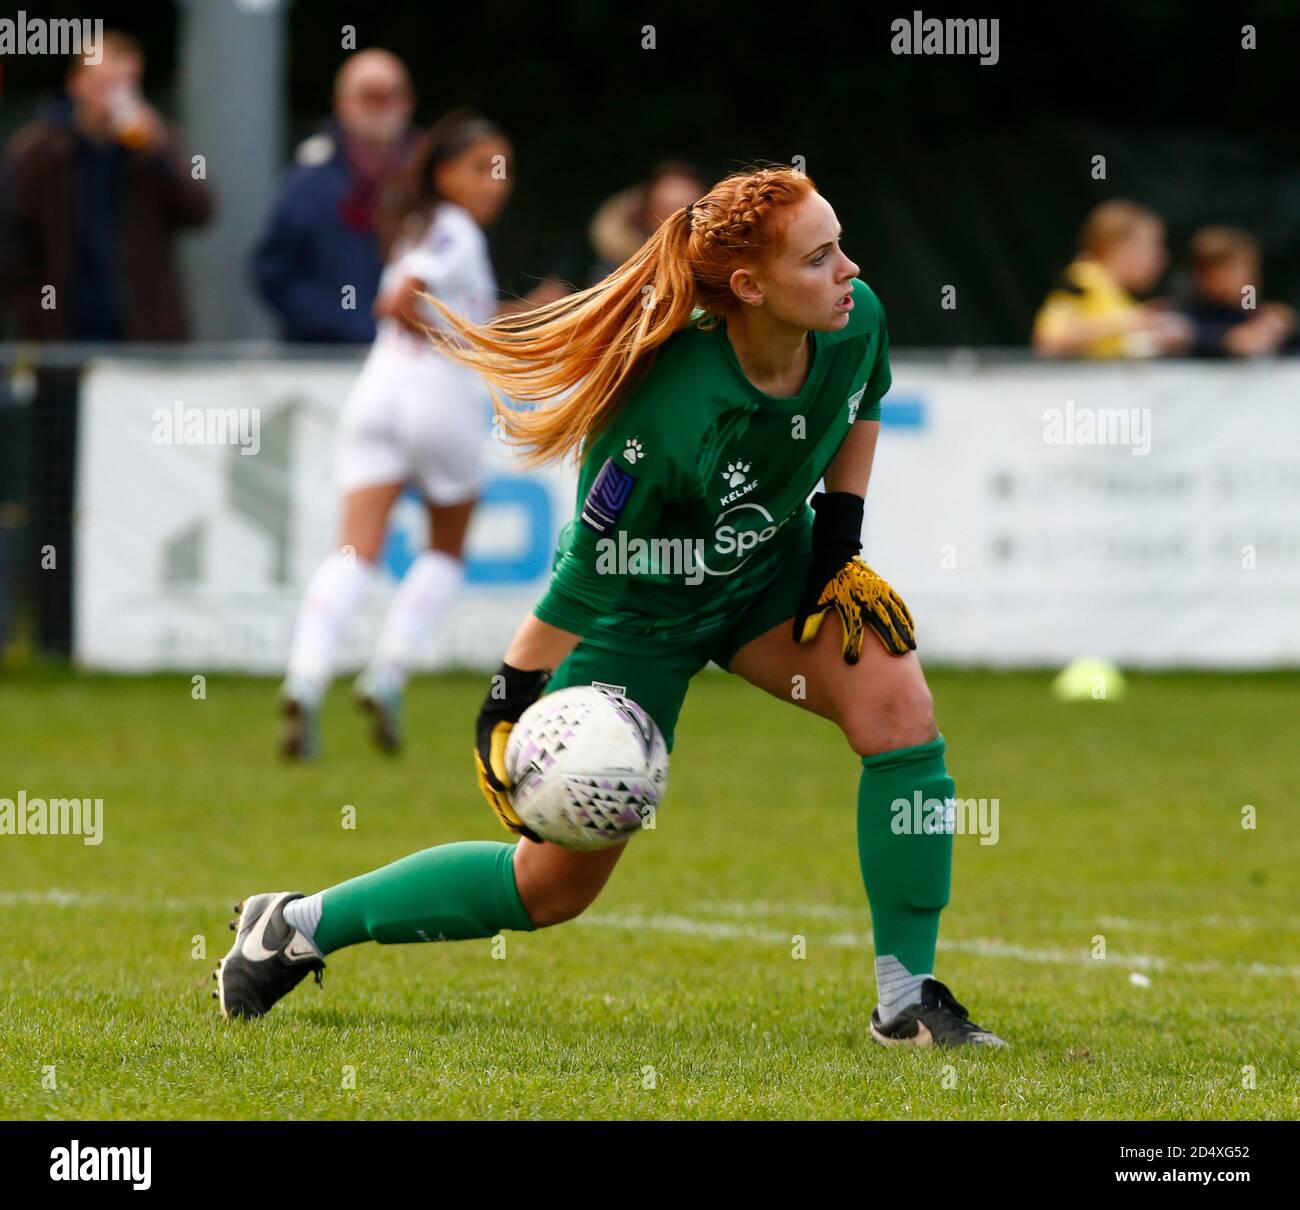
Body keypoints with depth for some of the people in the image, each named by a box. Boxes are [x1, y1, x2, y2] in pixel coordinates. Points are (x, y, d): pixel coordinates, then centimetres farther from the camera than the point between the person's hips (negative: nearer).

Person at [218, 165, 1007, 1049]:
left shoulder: (857, 321, -21)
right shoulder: (670, 417, -39)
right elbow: (584, 577, -28)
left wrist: (839, 541, -1)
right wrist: (510, 709, -22)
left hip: (771, 570, 6)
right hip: (641, 610, -6)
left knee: (899, 706, -21)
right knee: (557, 884, 3)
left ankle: (908, 1000, -10)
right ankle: (300, 925, 21)